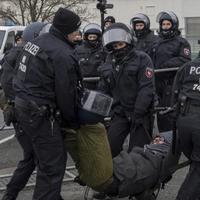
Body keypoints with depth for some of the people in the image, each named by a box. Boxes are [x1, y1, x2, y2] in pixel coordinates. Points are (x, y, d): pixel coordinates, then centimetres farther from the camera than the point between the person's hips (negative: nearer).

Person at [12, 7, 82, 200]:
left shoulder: (37, 41, 11)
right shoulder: (63, 54, -18)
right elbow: (66, 92, -15)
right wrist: (73, 121, 1)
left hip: (23, 103, 10)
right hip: (40, 113, -10)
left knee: (46, 159, 22)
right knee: (53, 164, -4)